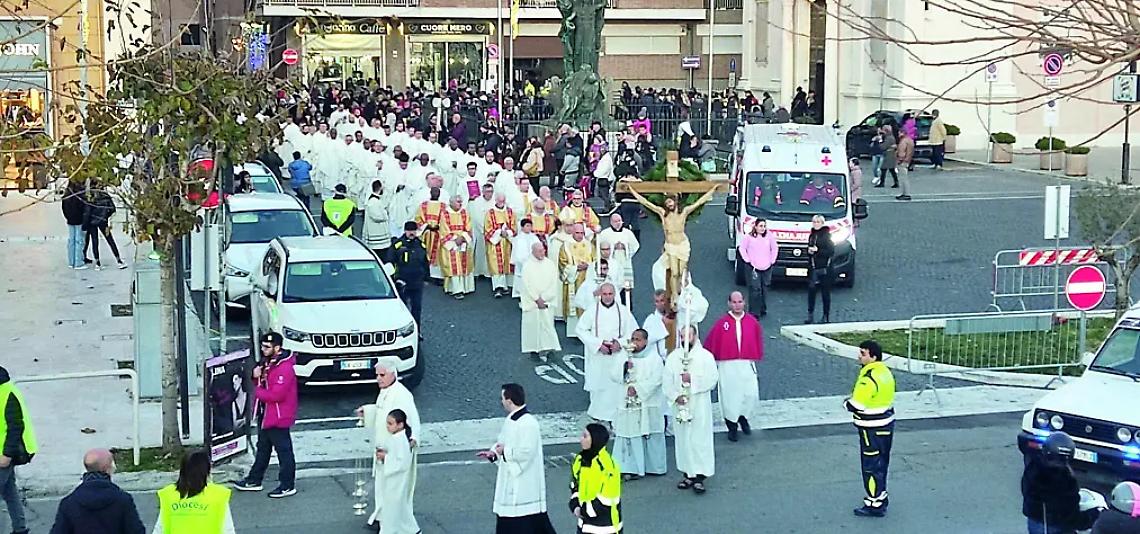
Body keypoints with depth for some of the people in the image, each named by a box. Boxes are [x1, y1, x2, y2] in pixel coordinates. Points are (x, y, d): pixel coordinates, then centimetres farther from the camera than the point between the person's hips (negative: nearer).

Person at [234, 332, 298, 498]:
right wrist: (258, 377, -3)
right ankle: (254, 480, 32)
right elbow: (264, 384, 19)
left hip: (279, 417, -10)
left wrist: (258, 391, -14)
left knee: (283, 450, -1)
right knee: (262, 448, 20)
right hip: (266, 415, 10)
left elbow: (276, 395, -29)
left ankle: (288, 486, 7)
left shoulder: (284, 368, -23)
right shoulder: (268, 363, 9)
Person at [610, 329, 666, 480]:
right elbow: (614, 376, 3)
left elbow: (656, 380, -12)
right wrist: (624, 366, -15)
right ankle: (632, 468, 2)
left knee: (649, 436, 2)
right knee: (629, 436, 0)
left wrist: (638, 389, -17)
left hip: (648, 405, -3)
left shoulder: (654, 358, -3)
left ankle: (654, 466, 15)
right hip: (628, 404, 3)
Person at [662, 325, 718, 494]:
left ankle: (699, 477, -3)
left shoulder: (705, 356, -3)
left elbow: (712, 379, -10)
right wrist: (675, 396, -13)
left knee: (700, 441, -4)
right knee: (683, 440, 7)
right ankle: (688, 474, 17)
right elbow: (666, 381, 2)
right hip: (680, 405, 3)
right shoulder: (673, 357, 6)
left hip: (700, 406, -3)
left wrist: (692, 379, -19)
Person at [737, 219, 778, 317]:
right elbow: (742, 249, 0)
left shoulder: (769, 236, 1)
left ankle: (763, 309, 28)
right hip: (754, 268, -4)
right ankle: (754, 313, -7)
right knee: (755, 289, -10)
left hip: (767, 268, 4)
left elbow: (775, 248, 13)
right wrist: (748, 260, -6)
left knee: (764, 288, 13)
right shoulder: (748, 237, -7)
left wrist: (772, 260, 7)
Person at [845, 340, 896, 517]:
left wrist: (847, 402, -5)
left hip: (872, 429, -9)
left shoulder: (869, 378, -25)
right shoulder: (885, 372, 5)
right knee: (881, 464, 20)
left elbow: (857, 406, -26)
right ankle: (880, 497, 32)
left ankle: (875, 505, 7)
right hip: (886, 424, 9)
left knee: (871, 467, 1)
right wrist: (855, 398, 8)